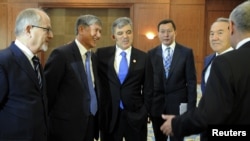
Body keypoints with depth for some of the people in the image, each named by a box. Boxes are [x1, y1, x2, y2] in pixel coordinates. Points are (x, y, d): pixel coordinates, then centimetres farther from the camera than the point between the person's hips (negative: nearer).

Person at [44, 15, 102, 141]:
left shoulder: (93, 57, 10)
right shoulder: (61, 54, -14)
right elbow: (47, 91, -14)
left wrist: (96, 120, 14)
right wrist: (47, 123, -7)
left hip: (90, 125, 7)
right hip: (67, 126, -7)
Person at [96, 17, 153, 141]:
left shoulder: (143, 57, 0)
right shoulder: (102, 54, 0)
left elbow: (147, 89, 5)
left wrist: (145, 111, 3)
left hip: (136, 115, 0)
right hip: (108, 115, 0)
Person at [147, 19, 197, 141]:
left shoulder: (186, 52, -3)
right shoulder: (151, 54, 2)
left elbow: (191, 81, -3)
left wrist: (191, 107, -6)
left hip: (178, 104, -2)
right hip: (157, 105, 2)